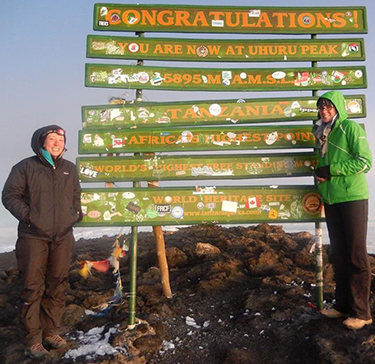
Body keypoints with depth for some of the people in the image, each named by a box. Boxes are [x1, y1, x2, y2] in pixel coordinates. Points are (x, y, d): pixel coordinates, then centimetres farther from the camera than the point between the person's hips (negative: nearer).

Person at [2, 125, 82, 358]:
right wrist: (27, 215, -11)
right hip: (34, 237, -4)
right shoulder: (26, 167, -2)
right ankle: (33, 339, 10)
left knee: (57, 286, 10)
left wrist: (76, 213, 7)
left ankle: (51, 332, 24)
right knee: (33, 288, -1)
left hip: (63, 238, 4)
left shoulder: (70, 169, 12)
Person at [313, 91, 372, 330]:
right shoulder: (322, 133, 16)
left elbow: (365, 162, -13)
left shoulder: (351, 128, -5)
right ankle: (343, 305, 22)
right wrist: (320, 176, 3)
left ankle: (361, 312, 5)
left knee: (356, 255, -3)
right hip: (331, 200, 7)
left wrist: (332, 170, -16)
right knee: (339, 254, 11)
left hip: (352, 197, -7)